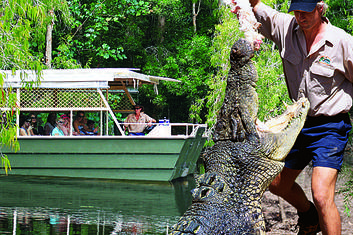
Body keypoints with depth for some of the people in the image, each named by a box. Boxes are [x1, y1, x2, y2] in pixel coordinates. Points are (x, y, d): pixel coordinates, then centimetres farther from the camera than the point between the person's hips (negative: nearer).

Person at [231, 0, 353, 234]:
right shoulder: (286, 28, -4)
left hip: (330, 128, -6)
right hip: (299, 124, 7)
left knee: (322, 197, -21)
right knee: (277, 184, 22)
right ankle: (309, 215, 50)